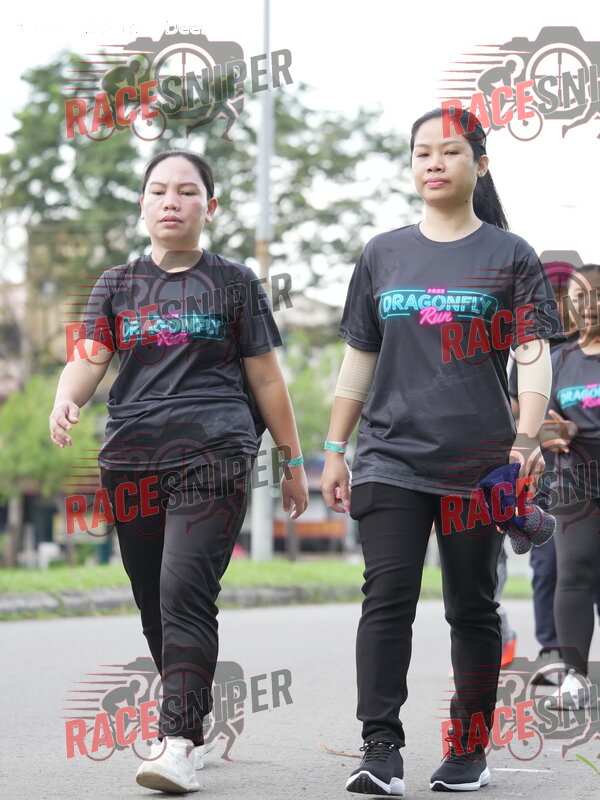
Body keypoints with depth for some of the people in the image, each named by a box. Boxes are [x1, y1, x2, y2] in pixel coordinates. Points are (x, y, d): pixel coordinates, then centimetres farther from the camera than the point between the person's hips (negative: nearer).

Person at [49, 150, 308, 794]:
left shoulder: (234, 283, 10)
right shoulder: (117, 286, 16)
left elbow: (266, 377, 12)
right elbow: (87, 360, 3)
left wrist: (292, 460, 12)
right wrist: (65, 401, -19)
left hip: (212, 454, -4)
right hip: (132, 459, 4)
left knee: (185, 592, -18)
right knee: (154, 603, 7)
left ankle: (178, 741, -22)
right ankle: (193, 717, 23)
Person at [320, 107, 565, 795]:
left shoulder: (509, 255, 5)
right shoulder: (383, 255, 13)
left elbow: (533, 355, -2)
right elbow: (359, 357, 17)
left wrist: (526, 441, -17)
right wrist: (334, 449, 14)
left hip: (478, 462, -1)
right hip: (391, 457, 1)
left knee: (472, 608, 5)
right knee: (387, 598, -11)